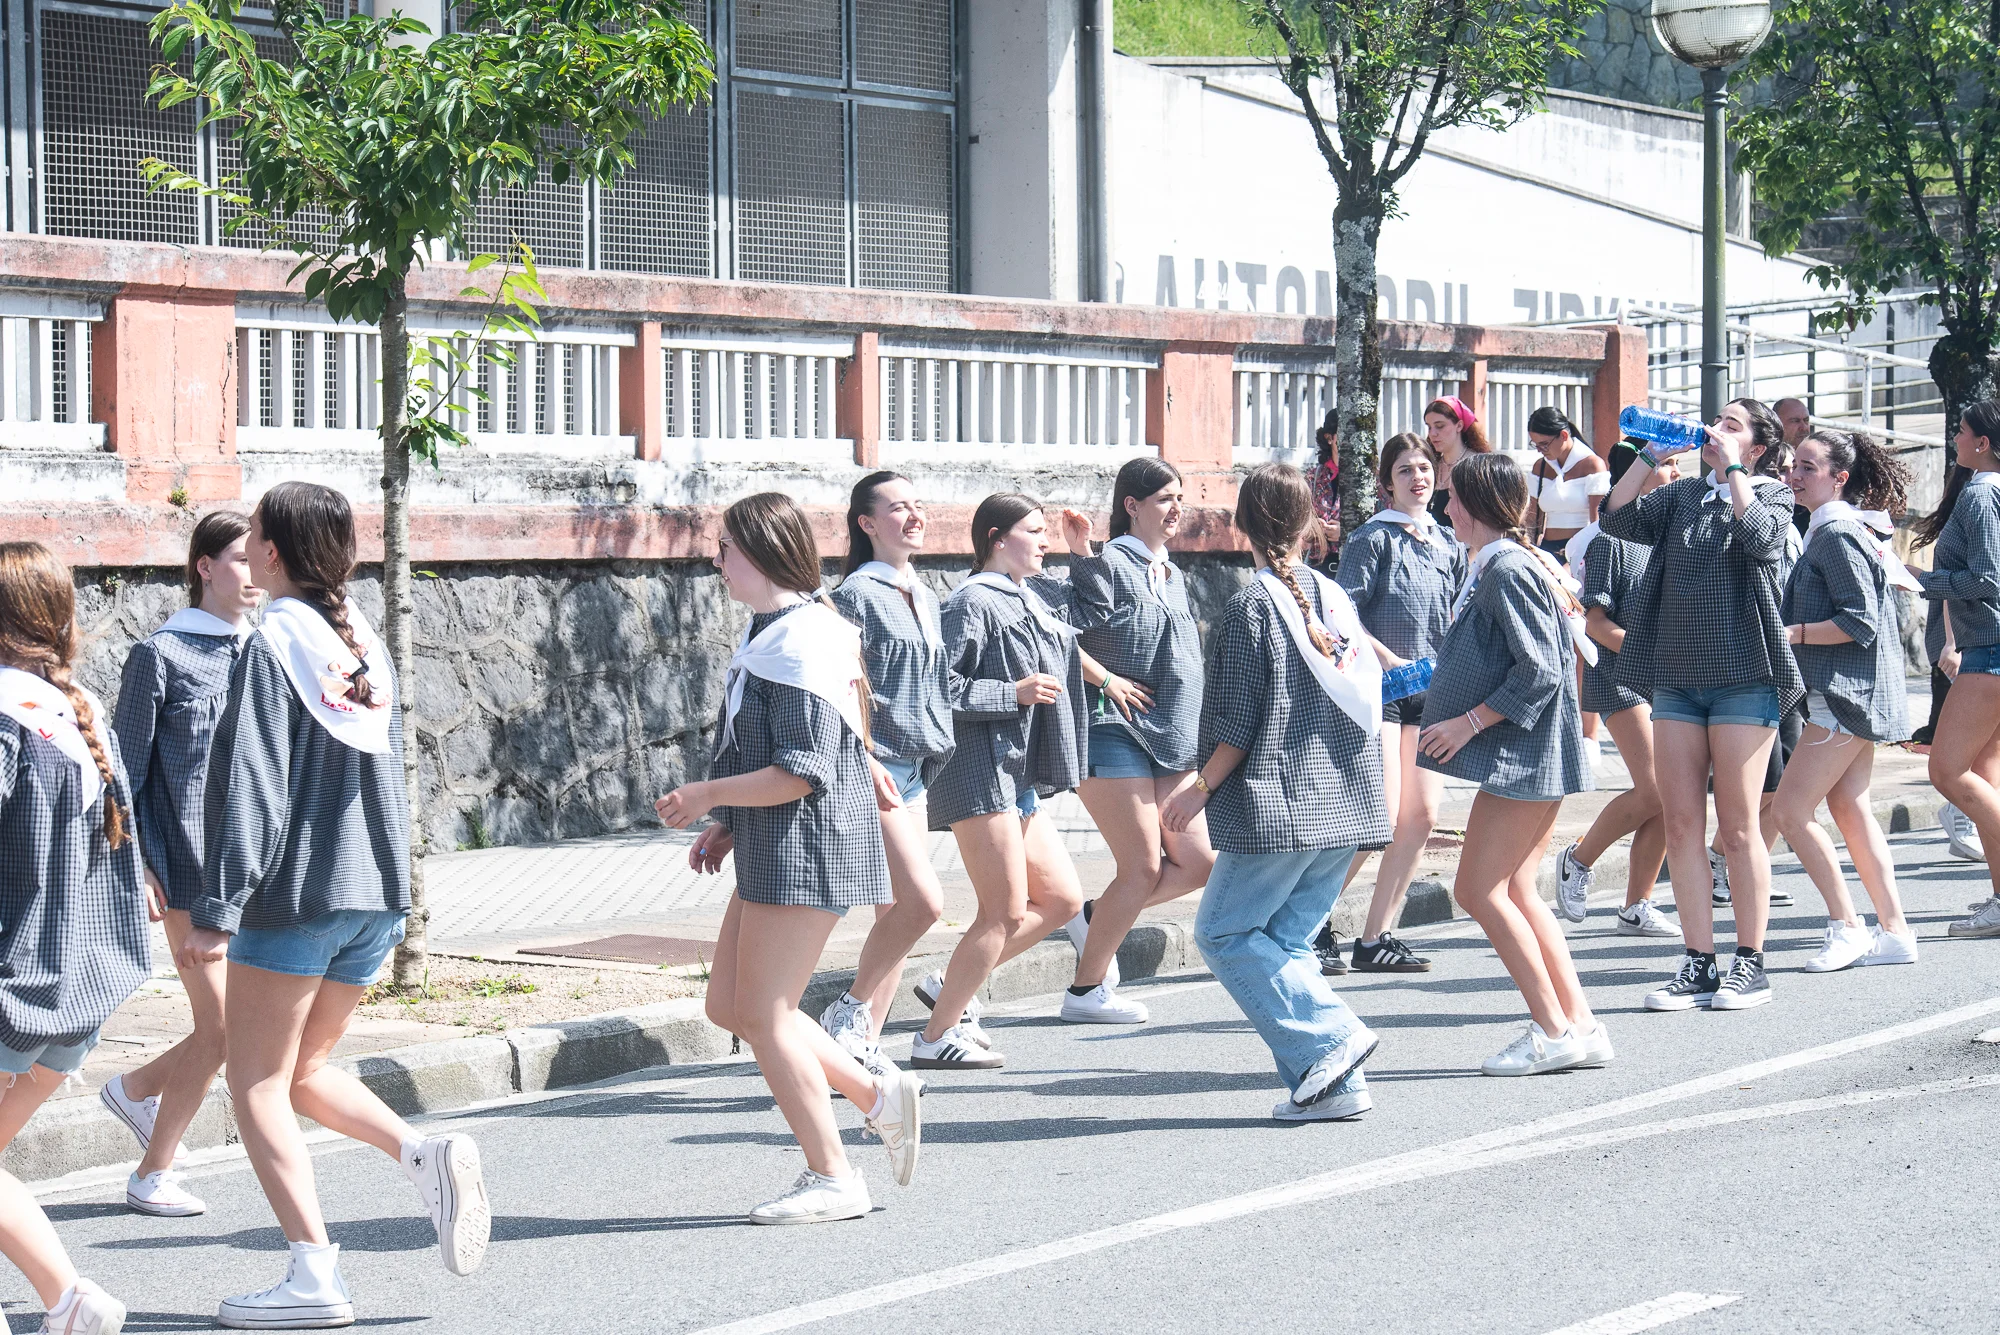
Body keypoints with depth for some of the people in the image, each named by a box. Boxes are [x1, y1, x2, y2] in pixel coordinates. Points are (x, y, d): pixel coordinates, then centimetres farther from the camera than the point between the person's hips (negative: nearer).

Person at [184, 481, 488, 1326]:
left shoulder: (271, 646, -10)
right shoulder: (367, 647, 12)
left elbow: (250, 787, -16)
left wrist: (216, 909, -16)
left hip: (293, 897, -7)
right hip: (376, 893, 7)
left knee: (258, 1083, 2)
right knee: (305, 1072, 19)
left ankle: (314, 1278, -7)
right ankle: (428, 1158, -4)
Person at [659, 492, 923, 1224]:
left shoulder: (802, 645, -18)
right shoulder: (767, 632, 14)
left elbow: (801, 773, -22)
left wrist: (707, 796, -16)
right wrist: (728, 827, 16)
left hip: (808, 847, -10)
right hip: (770, 850, 10)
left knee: (763, 1013, -6)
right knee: (727, 1004, 11)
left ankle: (832, 1178, 3)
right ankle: (876, 1091, 16)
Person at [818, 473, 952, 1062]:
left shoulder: (925, 597, 16)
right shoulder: (857, 594, -9)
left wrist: (933, 759, 22)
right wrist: (866, 764, -20)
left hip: (914, 769, 9)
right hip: (874, 768, -9)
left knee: (897, 911, 5)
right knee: (923, 900, -17)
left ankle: (865, 1045, 9)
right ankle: (849, 1009, -2)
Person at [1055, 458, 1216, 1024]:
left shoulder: (1172, 574, 17)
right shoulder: (1108, 566, -9)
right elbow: (1065, 638, -17)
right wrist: (1106, 680, -17)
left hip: (1170, 742, 8)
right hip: (1115, 732, -8)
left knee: (1198, 863, 3)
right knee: (1143, 868, -8)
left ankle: (1095, 917, 19)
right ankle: (1086, 991, 3)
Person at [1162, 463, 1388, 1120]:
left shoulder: (1251, 605, -9)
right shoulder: (1333, 596, 11)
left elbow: (1241, 724, -12)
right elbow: (1364, 698, 16)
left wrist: (1203, 786, -2)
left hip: (1279, 806, -7)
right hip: (1345, 800, 7)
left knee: (1223, 932, 2)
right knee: (1285, 940, 13)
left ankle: (1329, 1039, -9)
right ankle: (1333, 1085, 4)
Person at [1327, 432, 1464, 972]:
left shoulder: (1449, 546, 14)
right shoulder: (1373, 539, -3)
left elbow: (1458, 624, 19)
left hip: (1430, 693, 6)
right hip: (1377, 690, -6)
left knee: (1421, 817, 0)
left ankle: (1375, 939, 6)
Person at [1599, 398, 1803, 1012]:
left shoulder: (1772, 494, 4)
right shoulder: (1682, 495, 15)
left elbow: (1759, 536, -18)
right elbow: (1618, 517, 3)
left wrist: (1730, 468, -10)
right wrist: (1652, 455, 2)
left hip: (1743, 678, -5)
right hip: (1676, 676, 5)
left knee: (1737, 827, -3)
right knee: (1681, 825, 2)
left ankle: (1750, 964, 5)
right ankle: (1698, 965, 7)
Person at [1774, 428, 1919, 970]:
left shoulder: (1838, 533, -15)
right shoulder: (1830, 529, 15)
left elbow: (1859, 621, -20)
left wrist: (1792, 633, -17)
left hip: (1846, 695, -11)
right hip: (1850, 694, 11)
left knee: (1790, 809, -9)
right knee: (1851, 809, 11)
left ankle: (1846, 927, -4)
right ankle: (1894, 930, 12)